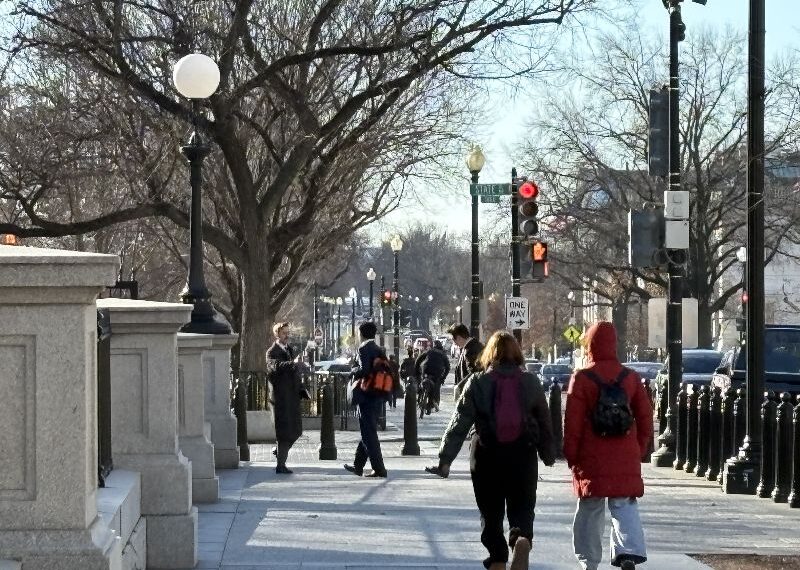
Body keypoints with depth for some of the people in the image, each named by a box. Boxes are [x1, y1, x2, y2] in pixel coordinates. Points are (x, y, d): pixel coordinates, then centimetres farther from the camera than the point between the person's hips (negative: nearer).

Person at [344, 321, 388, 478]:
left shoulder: (364, 349, -13)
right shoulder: (380, 350, 12)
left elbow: (364, 370, -24)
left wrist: (354, 371, -4)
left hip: (367, 396, -9)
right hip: (378, 397, 9)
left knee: (369, 434, -5)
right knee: (368, 433, 16)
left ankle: (379, 469, -8)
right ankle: (358, 466, 25)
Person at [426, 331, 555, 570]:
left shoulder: (477, 383, -4)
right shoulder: (531, 383, 0)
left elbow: (459, 424, -7)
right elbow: (545, 422, 5)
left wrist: (445, 459, -7)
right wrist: (548, 455, 18)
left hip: (487, 457, -1)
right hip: (523, 457, 1)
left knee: (491, 514, 12)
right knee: (522, 510, 7)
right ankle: (522, 539, -23)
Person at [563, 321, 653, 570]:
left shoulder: (581, 378, -6)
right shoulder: (631, 377, 4)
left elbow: (572, 422, -7)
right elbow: (645, 418, 7)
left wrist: (571, 455, 1)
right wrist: (639, 451, 15)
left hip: (591, 457, -2)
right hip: (626, 458, 2)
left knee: (590, 511, 8)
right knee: (624, 506, 4)